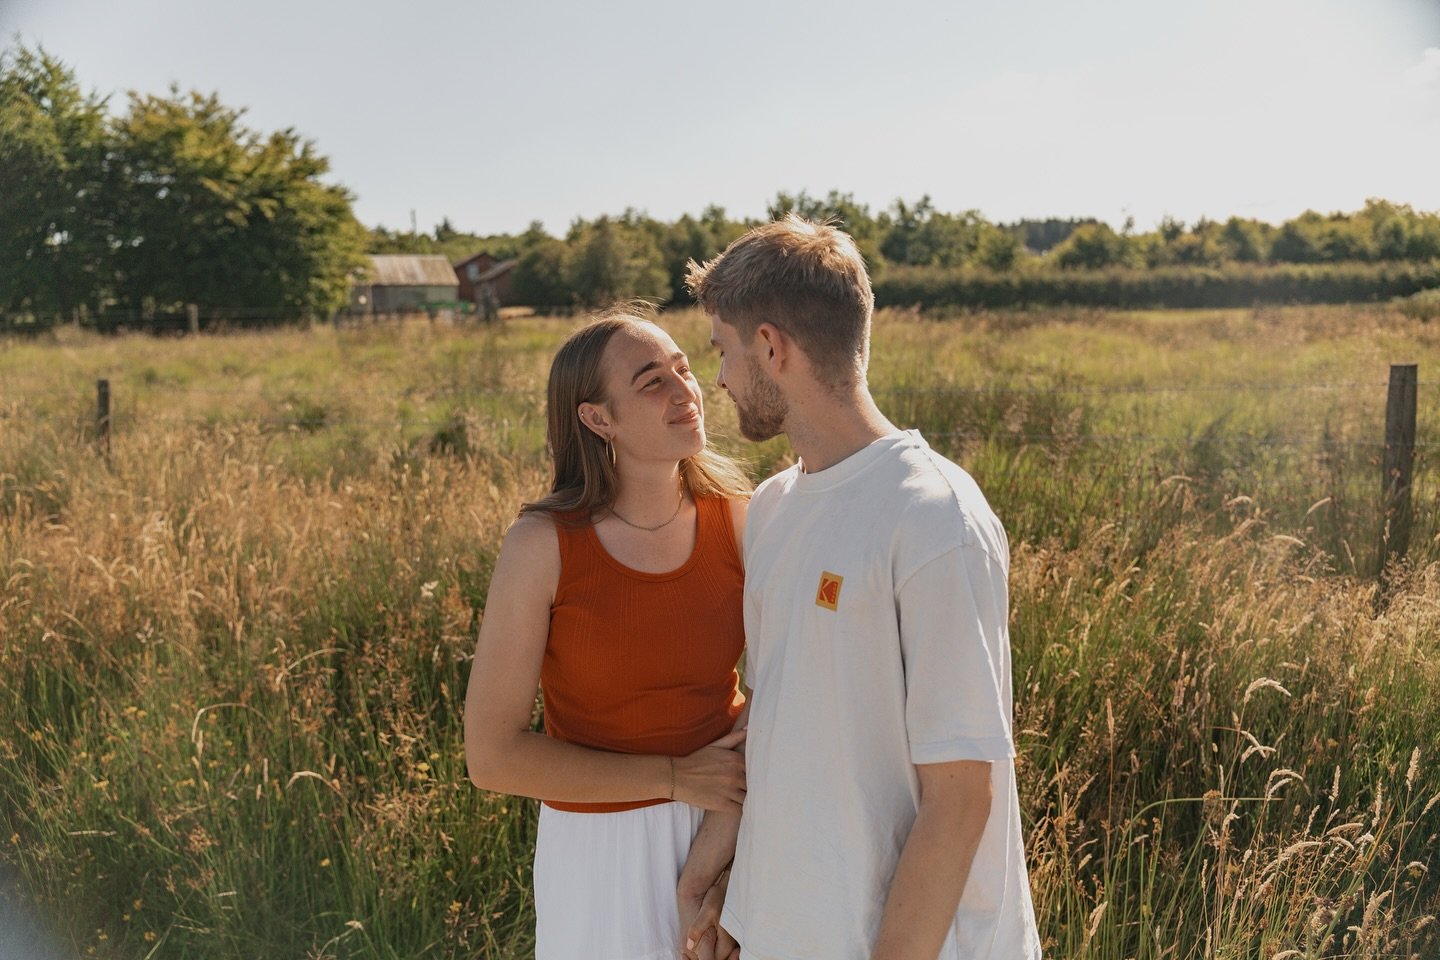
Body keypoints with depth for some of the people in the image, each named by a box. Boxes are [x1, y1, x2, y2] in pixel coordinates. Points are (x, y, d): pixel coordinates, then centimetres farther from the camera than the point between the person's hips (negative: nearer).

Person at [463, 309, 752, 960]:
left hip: (725, 834, 2)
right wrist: (675, 778, -17)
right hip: (604, 840, -2)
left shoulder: (738, 523, -10)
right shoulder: (543, 545, -17)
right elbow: (492, 756, -15)